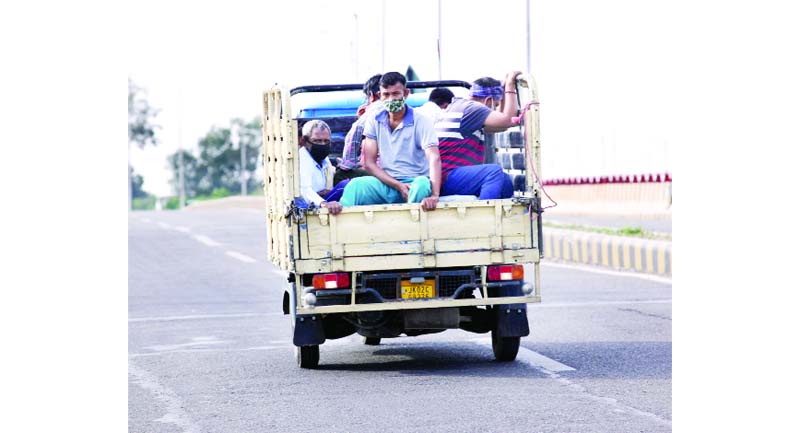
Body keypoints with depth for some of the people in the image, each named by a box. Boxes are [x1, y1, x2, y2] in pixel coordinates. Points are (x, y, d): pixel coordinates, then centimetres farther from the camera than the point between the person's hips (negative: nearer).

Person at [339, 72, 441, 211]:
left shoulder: (421, 122, -5)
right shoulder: (374, 120, 6)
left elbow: (434, 159, -19)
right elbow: (369, 163, 3)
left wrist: (434, 196, -38)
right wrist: (398, 186, -14)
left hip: (414, 183, -3)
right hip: (385, 183, 3)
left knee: (422, 184, -38)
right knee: (356, 185, -28)